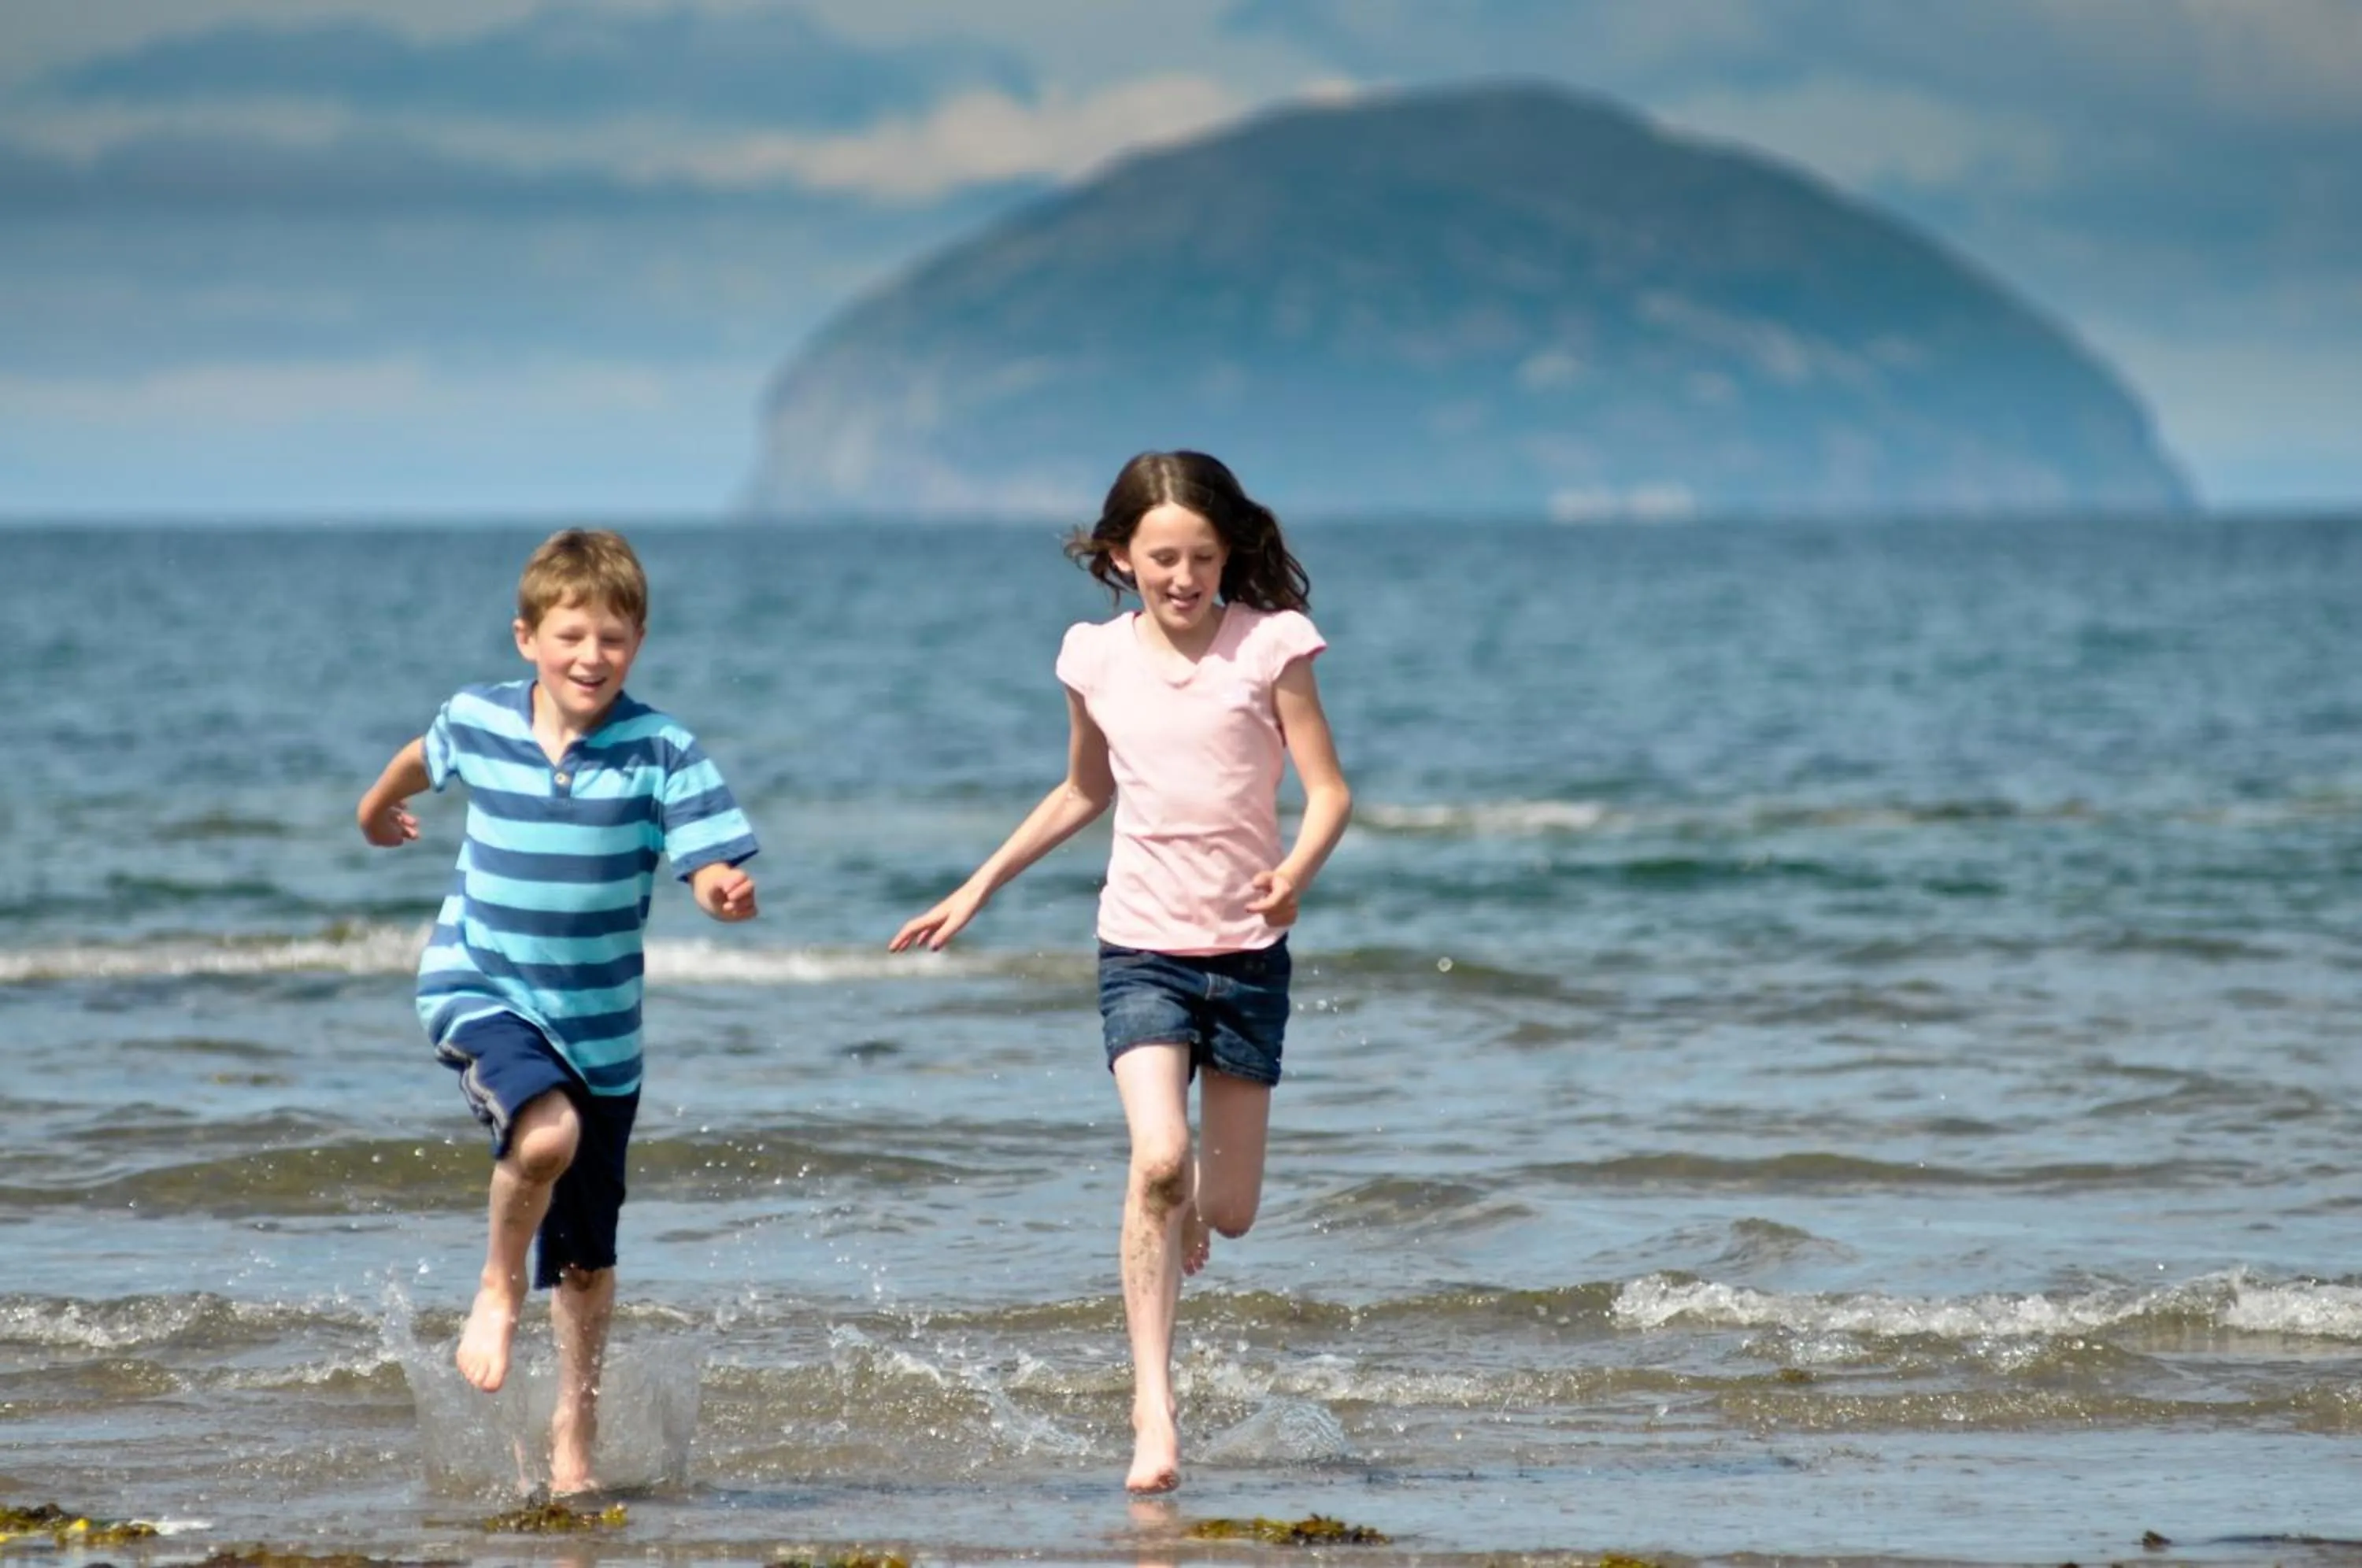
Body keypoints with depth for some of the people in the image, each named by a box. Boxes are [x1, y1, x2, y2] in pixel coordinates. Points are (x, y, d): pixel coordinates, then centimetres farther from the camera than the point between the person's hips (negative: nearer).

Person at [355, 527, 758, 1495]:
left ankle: (575, 1428, 32)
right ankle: (497, 1289, -4)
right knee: (546, 1131, -32)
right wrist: (377, 808, 38)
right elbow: (424, 759, 18)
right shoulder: (478, 723, -6)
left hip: (598, 1021, 1)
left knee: (587, 1255, 13)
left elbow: (712, 868, -19)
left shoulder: (660, 753, -14)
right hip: (479, 989, -1)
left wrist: (727, 894, -43)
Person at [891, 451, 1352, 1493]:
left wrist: (1296, 871, -27)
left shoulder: (1269, 645, -5)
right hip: (1142, 947, 0)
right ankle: (1153, 1412, -19)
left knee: (1227, 1210, 6)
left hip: (1247, 950, 0)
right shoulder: (1098, 659, 3)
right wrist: (980, 886, 21)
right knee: (1158, 1160, -22)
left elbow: (1328, 791, -6)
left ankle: (1176, 1223, 46)